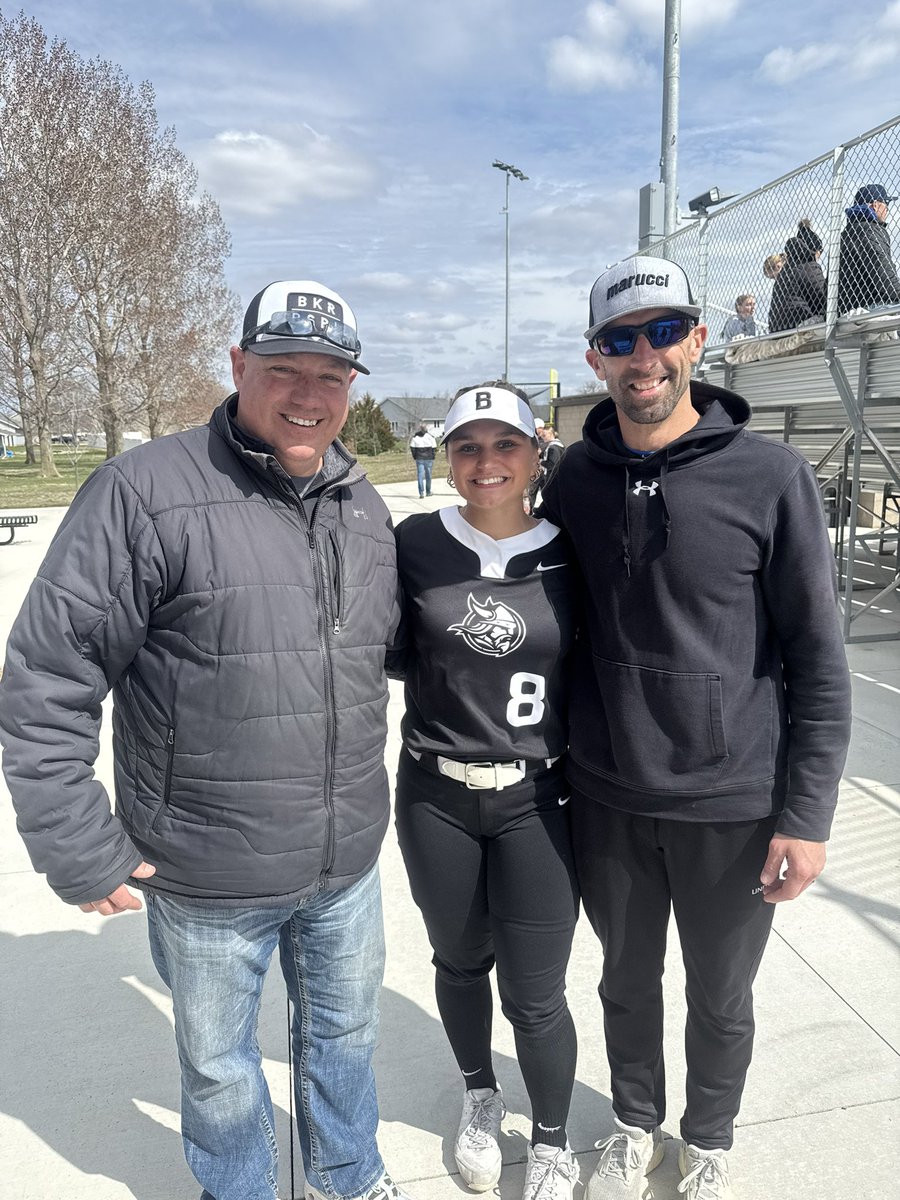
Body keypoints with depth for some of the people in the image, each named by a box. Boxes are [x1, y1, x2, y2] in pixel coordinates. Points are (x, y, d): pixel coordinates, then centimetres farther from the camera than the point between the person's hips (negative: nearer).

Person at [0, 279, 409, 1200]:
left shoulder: (364, 508, 2)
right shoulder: (146, 492, -18)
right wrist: (78, 849, -13)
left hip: (348, 863, 5)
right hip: (205, 877, -5)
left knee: (344, 1030, 26)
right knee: (218, 1062, 21)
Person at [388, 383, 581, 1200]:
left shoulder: (568, 558, -5)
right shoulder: (415, 544, -7)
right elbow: (393, 652, 3)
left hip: (537, 801, -1)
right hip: (435, 797, 1)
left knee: (534, 995, 8)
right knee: (460, 963, 21)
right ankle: (480, 1098, 51)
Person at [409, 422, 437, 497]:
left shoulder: (414, 438, 2)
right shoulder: (430, 437, 0)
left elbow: (412, 448, -2)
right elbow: (434, 448, 0)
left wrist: (415, 457, 7)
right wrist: (432, 457, 8)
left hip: (419, 459, 0)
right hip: (429, 458, 0)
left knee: (420, 475, -1)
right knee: (428, 475, 11)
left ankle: (421, 493, -12)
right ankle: (428, 492, 20)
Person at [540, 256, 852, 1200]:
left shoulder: (770, 476, -11)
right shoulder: (574, 478, -2)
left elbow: (818, 661, -8)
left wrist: (805, 815, -9)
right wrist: (557, 767, 7)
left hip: (732, 805, -2)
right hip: (607, 800, 2)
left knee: (720, 998, 19)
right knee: (627, 982, 22)